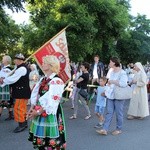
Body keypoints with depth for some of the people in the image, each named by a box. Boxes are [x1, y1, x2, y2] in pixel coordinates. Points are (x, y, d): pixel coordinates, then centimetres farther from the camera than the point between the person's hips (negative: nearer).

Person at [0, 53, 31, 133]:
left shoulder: (21, 68, -19)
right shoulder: (21, 68, 14)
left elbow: (13, 79, -23)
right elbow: (14, 77, 14)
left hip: (22, 92, -10)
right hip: (22, 91, 10)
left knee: (18, 108, -4)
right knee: (22, 108, 16)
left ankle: (21, 124, 6)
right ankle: (24, 123, 26)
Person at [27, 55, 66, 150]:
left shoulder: (57, 81, -17)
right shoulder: (43, 79, 10)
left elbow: (52, 101, -21)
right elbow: (36, 95, 12)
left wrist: (38, 111, -17)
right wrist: (32, 108, -1)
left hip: (50, 114, -8)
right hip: (40, 112, 8)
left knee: (51, 142, 4)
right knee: (40, 140, 18)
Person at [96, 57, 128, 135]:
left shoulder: (122, 73, -13)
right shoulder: (112, 72, 13)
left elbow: (123, 83, -26)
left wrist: (112, 81, -19)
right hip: (110, 95, 7)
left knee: (119, 113, 6)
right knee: (109, 112, 5)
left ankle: (119, 129, 21)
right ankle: (104, 129, 4)